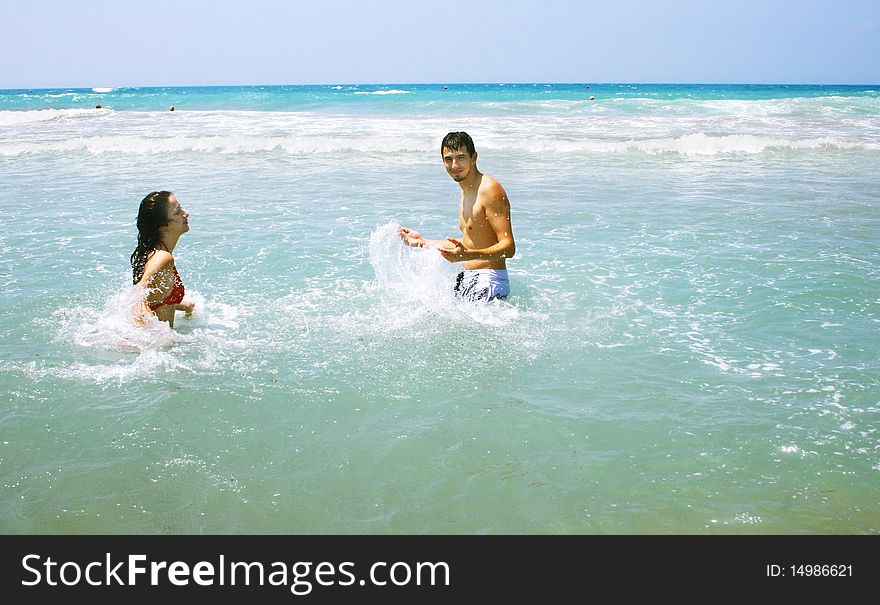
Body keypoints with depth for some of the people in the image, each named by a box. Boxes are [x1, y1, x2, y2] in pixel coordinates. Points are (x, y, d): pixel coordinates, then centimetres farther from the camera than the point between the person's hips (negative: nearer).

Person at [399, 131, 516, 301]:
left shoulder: (490, 190, -15)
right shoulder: (466, 192, 14)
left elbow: (509, 247, -21)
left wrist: (468, 255, -36)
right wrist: (423, 242, 24)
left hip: (488, 283, -9)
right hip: (466, 278, 9)